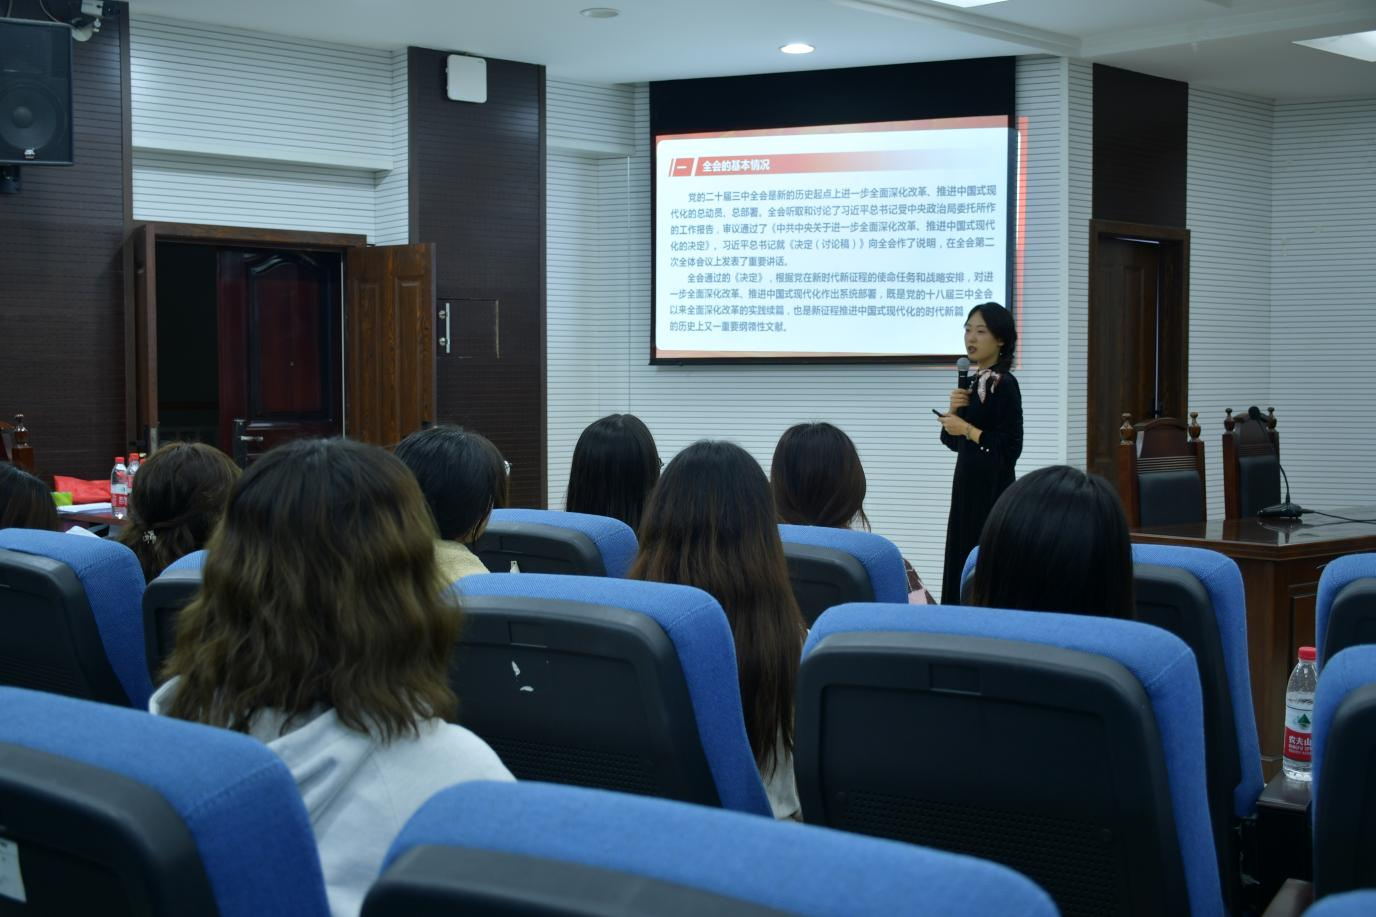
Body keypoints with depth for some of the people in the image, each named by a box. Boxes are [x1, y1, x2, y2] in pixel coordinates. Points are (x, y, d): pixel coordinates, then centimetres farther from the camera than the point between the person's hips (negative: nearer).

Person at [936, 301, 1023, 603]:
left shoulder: (1004, 384, -13)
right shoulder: (971, 381, 11)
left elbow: (1012, 447, -17)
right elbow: (953, 442, 15)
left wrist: (968, 429, -17)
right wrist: (953, 411, -2)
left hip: (992, 489, -8)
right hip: (967, 484, 8)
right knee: (961, 559, 11)